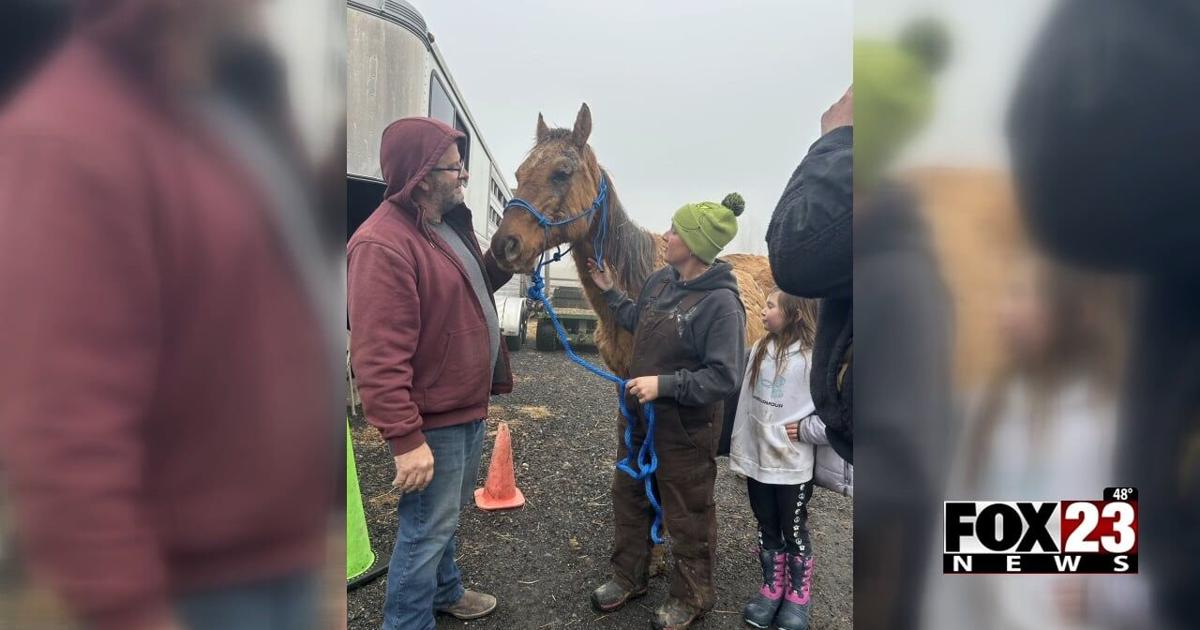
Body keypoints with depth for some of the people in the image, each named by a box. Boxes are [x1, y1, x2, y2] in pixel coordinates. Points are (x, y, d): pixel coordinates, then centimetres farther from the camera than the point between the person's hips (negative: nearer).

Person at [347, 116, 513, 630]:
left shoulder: (449, 224, 6)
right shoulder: (383, 244, -25)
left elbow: (476, 288, 22)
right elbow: (378, 359, -28)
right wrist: (406, 439, -28)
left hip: (469, 403, 10)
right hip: (433, 418, -10)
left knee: (446, 514, 26)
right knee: (427, 527, 6)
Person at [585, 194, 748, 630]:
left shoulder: (721, 303, -24)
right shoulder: (660, 280, -1)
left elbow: (723, 378, -26)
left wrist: (664, 384, -32)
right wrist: (609, 291, 11)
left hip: (685, 427, -8)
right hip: (640, 414, 8)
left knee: (686, 514, 12)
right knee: (628, 495, 22)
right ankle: (628, 578, 44)